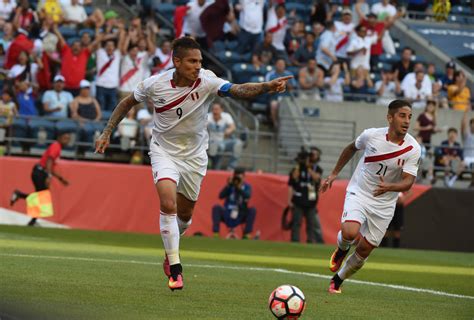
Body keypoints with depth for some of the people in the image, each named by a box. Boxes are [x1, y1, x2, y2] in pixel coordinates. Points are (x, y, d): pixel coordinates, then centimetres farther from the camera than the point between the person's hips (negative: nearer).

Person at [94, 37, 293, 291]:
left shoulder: (206, 82, -20)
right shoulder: (154, 85, -17)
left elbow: (239, 90, -35)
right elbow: (126, 103, 1)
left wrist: (267, 87, -51)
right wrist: (107, 133, -1)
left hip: (194, 155, 2)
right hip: (164, 151, -2)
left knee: (185, 214, 13)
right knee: (168, 204, -23)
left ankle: (170, 250, 46)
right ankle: (175, 268, -16)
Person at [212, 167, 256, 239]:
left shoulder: (246, 187, 2)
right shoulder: (230, 186, 2)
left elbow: (247, 196, -20)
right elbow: (221, 196, -12)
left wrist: (239, 187, -32)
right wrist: (228, 185, -22)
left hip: (240, 216, 0)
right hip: (227, 215, 0)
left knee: (252, 210, -26)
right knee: (216, 208, -26)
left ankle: (246, 235, -24)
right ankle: (215, 234, -27)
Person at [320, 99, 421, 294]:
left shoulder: (413, 149, -14)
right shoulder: (371, 135, -13)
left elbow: (408, 182, -18)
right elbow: (352, 148, 10)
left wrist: (389, 187, -39)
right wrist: (334, 174, 13)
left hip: (384, 204, 1)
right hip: (358, 194, -1)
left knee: (364, 250, 5)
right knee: (349, 232, -28)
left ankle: (337, 281, 30)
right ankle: (341, 250, 8)